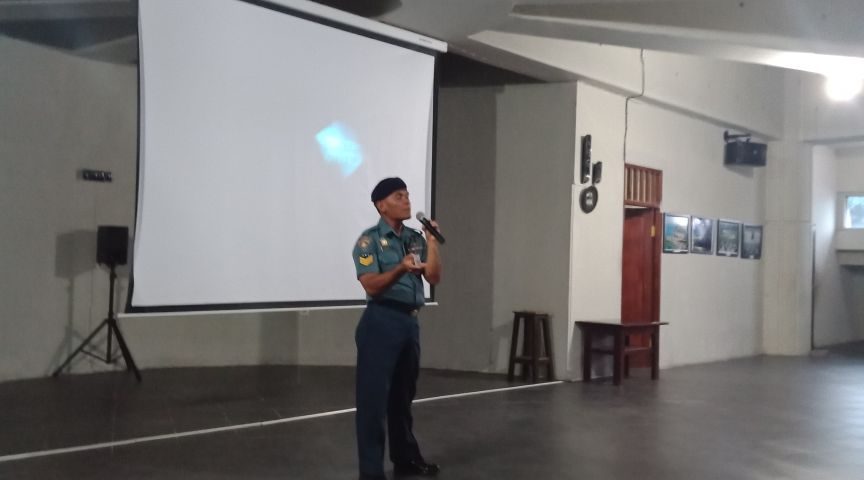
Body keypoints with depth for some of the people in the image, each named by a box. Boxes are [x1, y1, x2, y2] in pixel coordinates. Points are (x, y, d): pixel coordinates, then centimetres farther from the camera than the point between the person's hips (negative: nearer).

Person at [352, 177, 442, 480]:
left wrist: (431, 241, -3)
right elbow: (371, 286, -17)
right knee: (374, 397, -4)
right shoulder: (370, 240, -7)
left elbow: (434, 278, 4)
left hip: (410, 321, 7)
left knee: (404, 395, 17)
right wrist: (400, 269, -32)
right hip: (382, 321, -7)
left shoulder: (415, 238, 12)